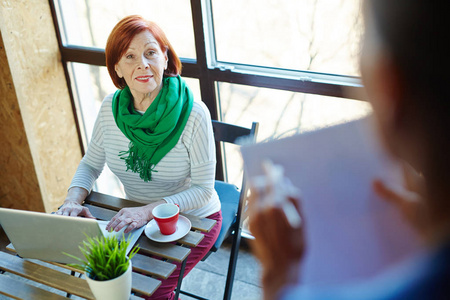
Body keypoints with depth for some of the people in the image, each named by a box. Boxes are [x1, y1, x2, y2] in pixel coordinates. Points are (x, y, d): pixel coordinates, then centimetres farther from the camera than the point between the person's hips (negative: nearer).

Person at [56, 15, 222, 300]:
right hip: (139, 216, 4)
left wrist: (148, 211, -31)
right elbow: (91, 164, 5)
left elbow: (203, 189, -19)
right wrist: (73, 199, -15)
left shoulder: (193, 113, -22)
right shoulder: (110, 108, -8)